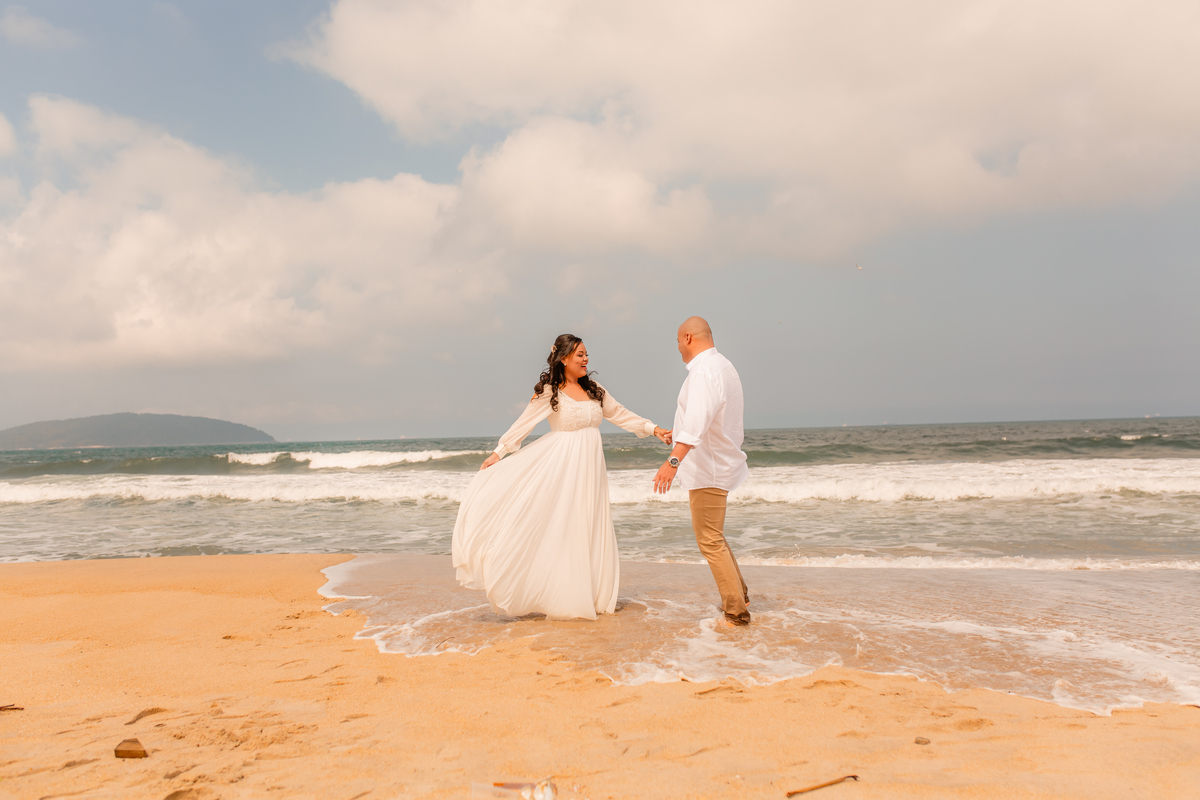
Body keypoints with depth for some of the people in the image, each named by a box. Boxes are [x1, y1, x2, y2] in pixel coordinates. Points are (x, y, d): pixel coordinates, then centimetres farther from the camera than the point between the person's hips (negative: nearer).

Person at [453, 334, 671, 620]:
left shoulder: (595, 390, 11)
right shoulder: (549, 391, -5)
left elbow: (620, 415, 16)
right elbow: (524, 423, -6)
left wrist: (654, 429, 9)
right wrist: (497, 454, -10)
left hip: (590, 467, 5)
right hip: (560, 466, -5)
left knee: (589, 528, 8)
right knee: (558, 527, -4)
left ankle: (592, 595, 17)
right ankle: (560, 596, 5)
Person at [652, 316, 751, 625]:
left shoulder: (703, 370, -21)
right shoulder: (723, 365, 14)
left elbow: (697, 418, -37)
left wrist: (673, 461, -45)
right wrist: (678, 432, 43)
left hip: (708, 468, -11)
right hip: (719, 462, 11)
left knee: (710, 541, -2)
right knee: (713, 536, 22)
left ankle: (736, 610, 4)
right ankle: (739, 595, 32)